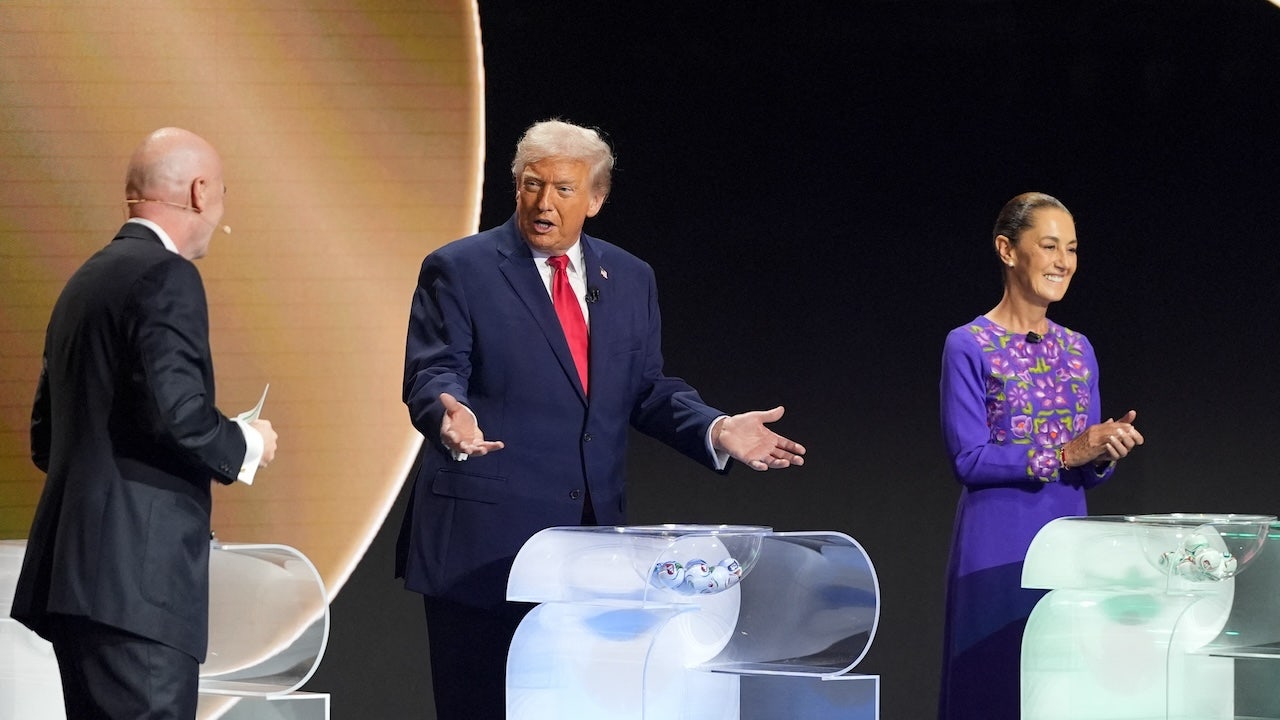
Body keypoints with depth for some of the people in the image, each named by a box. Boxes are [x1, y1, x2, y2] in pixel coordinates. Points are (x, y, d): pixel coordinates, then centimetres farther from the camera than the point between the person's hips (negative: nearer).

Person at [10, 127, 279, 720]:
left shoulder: (87, 279, 19)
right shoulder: (166, 276, -9)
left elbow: (46, 437, 22)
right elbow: (178, 415, -20)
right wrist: (247, 445, -3)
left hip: (75, 574, 10)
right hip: (135, 576, -10)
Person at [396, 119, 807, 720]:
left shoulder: (630, 279, 14)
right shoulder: (458, 270, -1)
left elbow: (647, 390, 16)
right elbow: (432, 375, -10)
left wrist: (716, 431, -2)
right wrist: (451, 415, -33)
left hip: (592, 536, 5)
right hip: (486, 538, -5)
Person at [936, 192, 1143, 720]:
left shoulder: (1078, 350, 13)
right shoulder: (969, 347, -5)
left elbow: (1085, 470, 14)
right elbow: (968, 459, -12)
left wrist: (1105, 454, -9)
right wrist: (1063, 453, -18)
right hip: (998, 547, -5)